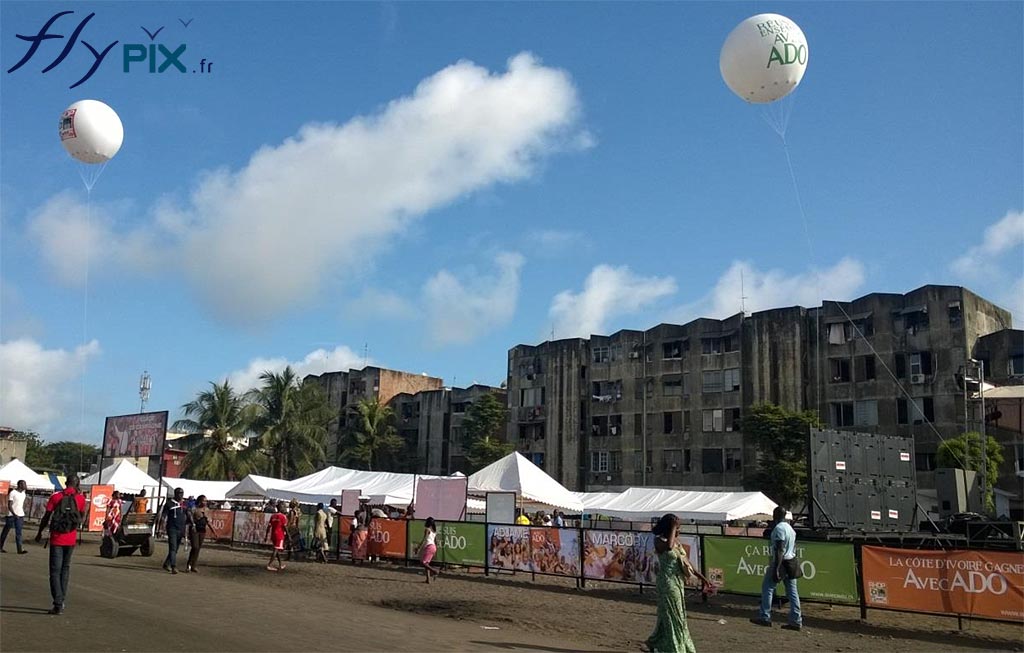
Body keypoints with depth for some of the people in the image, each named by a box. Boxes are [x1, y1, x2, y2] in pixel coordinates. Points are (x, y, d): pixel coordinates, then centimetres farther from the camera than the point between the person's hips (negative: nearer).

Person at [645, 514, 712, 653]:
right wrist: (673, 529, -27)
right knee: (671, 614, -1)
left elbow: (686, 561, 13)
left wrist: (701, 577, 11)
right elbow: (668, 547, -38)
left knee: (677, 614, 16)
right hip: (667, 582, -8)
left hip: (679, 582, 8)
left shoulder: (676, 542, 8)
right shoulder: (659, 540, -14)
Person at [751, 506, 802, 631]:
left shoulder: (779, 528, -15)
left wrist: (776, 569, -24)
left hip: (781, 562, -9)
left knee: (767, 587, 0)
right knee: (792, 591, 7)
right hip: (792, 562, 9)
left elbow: (779, 550, -22)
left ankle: (764, 617, 1)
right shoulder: (790, 528, 14)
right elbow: (794, 547, 17)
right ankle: (796, 621, 6)